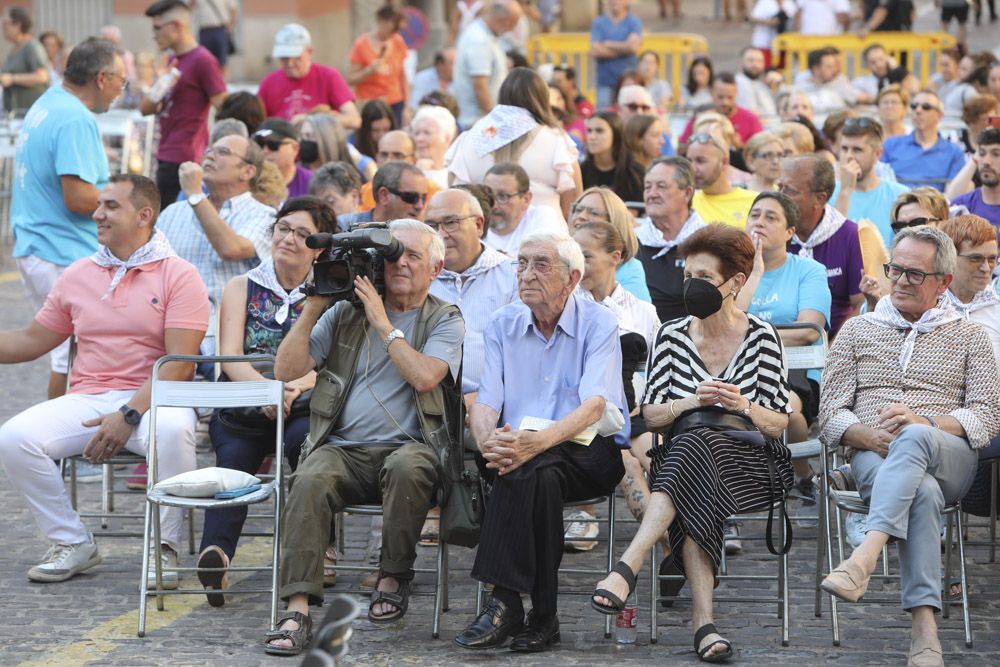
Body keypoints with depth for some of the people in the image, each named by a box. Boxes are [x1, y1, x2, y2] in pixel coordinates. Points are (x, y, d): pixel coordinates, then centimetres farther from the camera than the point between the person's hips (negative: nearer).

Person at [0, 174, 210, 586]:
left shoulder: (177, 276, 0)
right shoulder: (78, 274, 16)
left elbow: (180, 363, -9)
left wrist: (129, 415, -20)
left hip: (152, 399, -4)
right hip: (86, 398, 4)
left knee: (173, 429, -39)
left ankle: (165, 547, -20)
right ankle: (72, 544, -6)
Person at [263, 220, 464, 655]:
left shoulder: (445, 321, 10)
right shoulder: (344, 314, 16)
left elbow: (424, 377, -11)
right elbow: (287, 370, 8)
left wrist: (383, 323, -6)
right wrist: (313, 307, 3)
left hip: (406, 448, -1)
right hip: (342, 449, 2)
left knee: (407, 467, -38)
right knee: (311, 480, -32)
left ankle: (393, 579, -16)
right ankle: (297, 610, -37)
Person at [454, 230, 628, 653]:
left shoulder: (598, 324, -4)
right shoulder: (504, 325, 9)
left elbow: (594, 405, -18)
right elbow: (484, 404, 1)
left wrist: (537, 442, -36)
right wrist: (489, 441, -25)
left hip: (590, 449, -3)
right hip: (523, 449, 3)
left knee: (530, 467, -35)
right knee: (539, 477, -35)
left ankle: (505, 602, -33)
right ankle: (541, 615, -34)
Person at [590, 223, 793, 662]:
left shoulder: (761, 338, 8)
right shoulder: (671, 336, 13)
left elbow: (779, 424, 8)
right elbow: (649, 416, 10)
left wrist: (744, 406, -13)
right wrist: (694, 401, -8)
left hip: (749, 465, -2)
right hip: (684, 455, 2)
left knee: (698, 439, -39)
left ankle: (628, 566, -51)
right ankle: (704, 619, -49)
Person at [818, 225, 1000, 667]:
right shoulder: (857, 331, 23)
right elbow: (830, 414, 13)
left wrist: (924, 425, -13)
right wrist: (869, 436, -11)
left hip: (950, 461, 0)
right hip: (873, 456, 0)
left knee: (914, 439, -40)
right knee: (922, 493, -38)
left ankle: (864, 556, -57)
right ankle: (924, 626, -52)